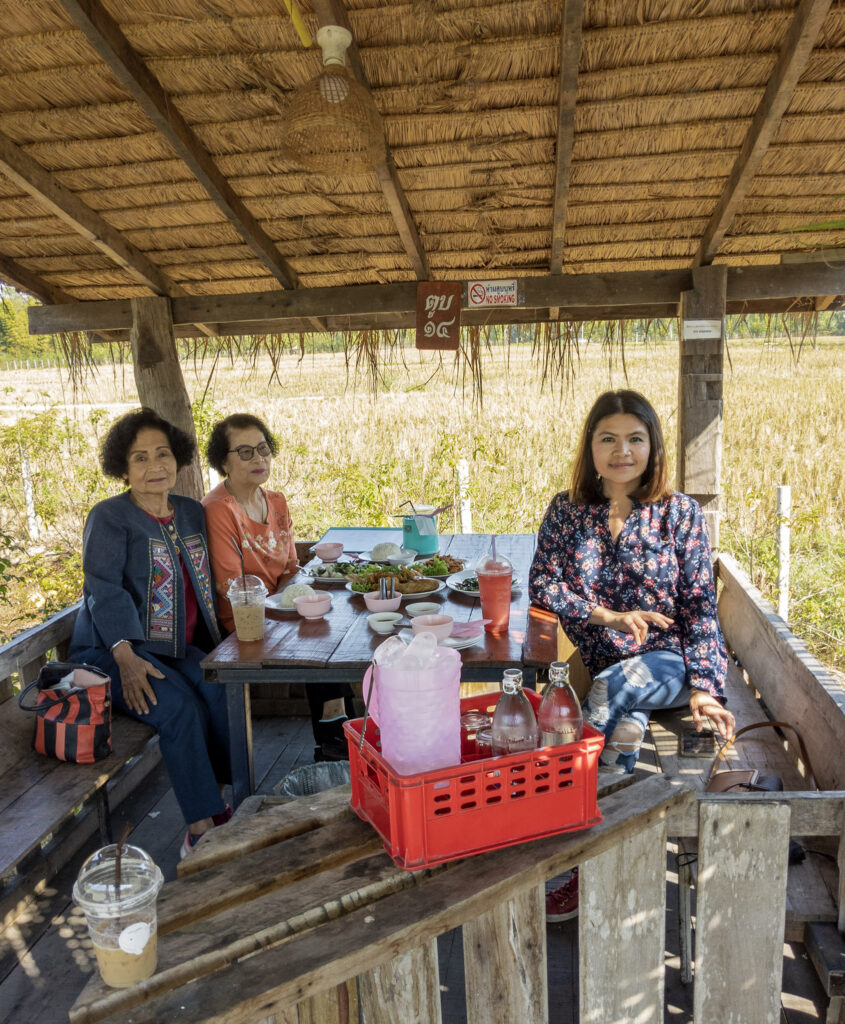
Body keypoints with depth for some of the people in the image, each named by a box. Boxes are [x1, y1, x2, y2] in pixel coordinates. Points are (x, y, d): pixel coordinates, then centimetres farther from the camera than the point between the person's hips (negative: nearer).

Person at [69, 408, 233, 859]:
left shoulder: (191, 513, 12)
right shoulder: (108, 517, -6)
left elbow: (205, 583, 13)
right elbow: (104, 590, -17)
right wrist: (126, 657, -31)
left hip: (178, 648, 5)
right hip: (112, 649, -5)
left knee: (221, 688, -23)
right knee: (179, 706, -28)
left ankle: (220, 802, -11)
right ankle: (202, 831, -20)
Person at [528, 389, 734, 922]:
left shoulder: (681, 513, 2)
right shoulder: (567, 510, 6)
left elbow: (701, 609, -2)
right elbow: (542, 584, -2)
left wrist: (702, 688, -14)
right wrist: (610, 616, -15)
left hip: (672, 660, -2)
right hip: (603, 665, 2)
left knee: (611, 687, -32)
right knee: (625, 722, -32)